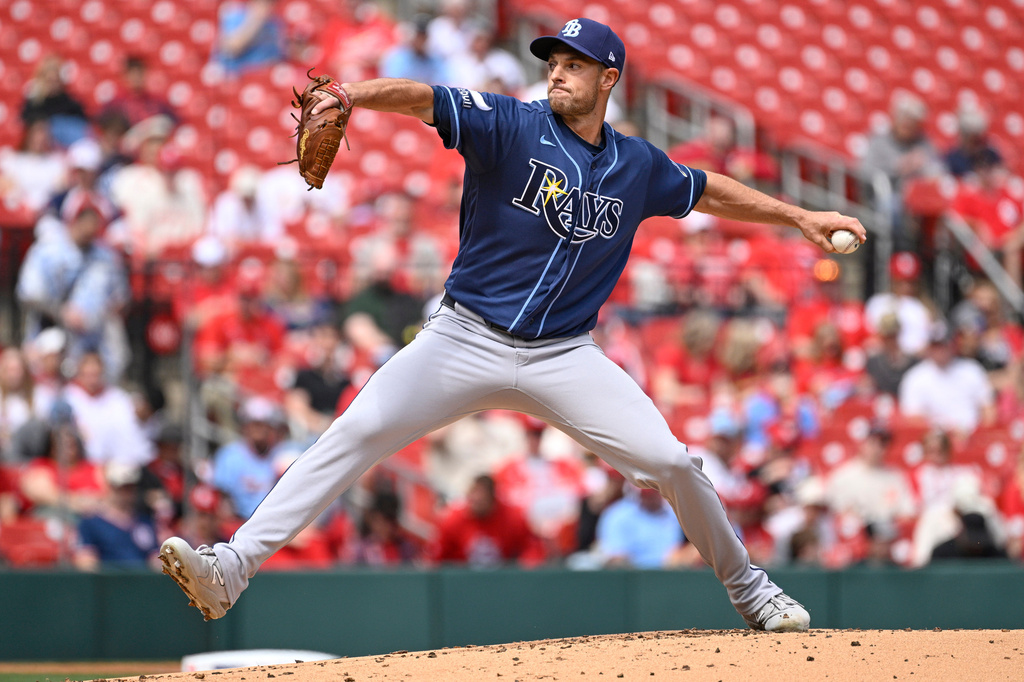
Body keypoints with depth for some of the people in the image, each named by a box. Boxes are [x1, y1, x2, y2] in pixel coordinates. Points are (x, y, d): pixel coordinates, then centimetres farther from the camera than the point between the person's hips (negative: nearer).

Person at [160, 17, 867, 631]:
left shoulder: (638, 166, 7)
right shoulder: (511, 126, -6)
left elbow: (707, 191, 26)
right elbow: (422, 98, -21)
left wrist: (797, 215, 27)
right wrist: (349, 94, -39)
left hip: (564, 357, 3)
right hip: (466, 340, -2)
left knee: (670, 462, -7)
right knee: (357, 433, -19)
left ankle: (745, 584, 19)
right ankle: (231, 569, -24)